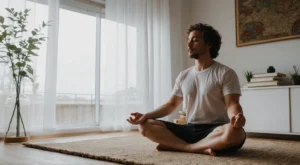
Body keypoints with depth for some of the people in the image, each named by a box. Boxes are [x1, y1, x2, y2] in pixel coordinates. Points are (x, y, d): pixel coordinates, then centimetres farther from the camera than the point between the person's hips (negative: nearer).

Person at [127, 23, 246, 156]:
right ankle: (200, 148, -24)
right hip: (190, 129, 4)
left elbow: (232, 104, -12)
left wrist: (236, 117, -38)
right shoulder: (183, 76, 13)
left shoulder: (226, 73, -3)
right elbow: (171, 105, 14)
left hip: (216, 131, -4)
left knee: (234, 132, -40)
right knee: (145, 125, -13)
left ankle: (175, 146, -24)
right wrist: (146, 115, -1)